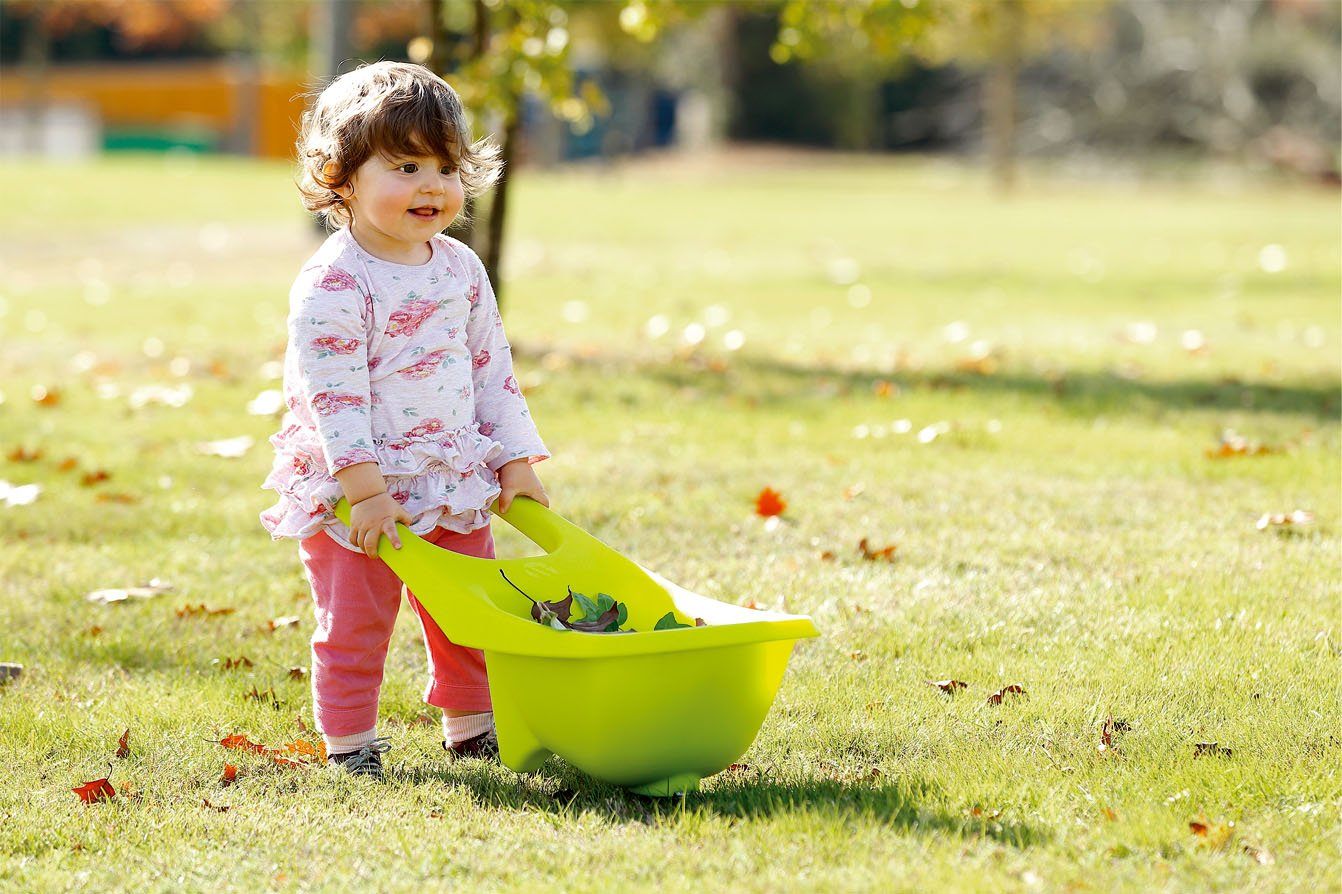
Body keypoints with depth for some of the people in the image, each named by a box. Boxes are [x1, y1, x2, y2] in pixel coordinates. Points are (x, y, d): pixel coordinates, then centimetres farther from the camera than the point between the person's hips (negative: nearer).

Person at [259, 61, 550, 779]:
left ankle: (471, 726, 31)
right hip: (354, 496, -6)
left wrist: (514, 464, 8)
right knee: (354, 625, 1)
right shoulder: (332, 284, -17)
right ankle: (348, 742, 15)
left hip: (454, 482, 6)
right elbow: (333, 396, -21)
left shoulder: (461, 269, 5)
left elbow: (492, 369, 12)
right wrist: (363, 488, -25)